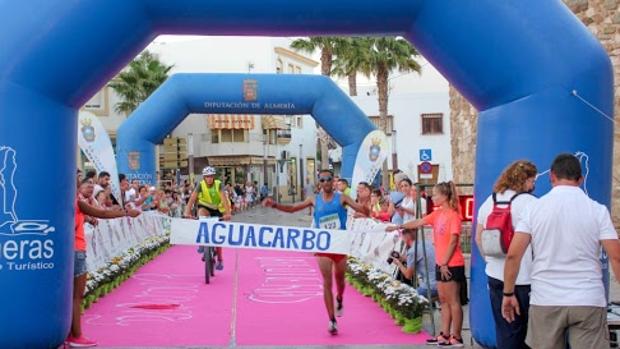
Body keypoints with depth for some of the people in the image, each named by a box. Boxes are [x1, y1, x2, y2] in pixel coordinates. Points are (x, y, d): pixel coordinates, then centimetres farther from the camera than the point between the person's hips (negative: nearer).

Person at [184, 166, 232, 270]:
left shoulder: (218, 184, -24)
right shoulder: (200, 185, -21)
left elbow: (224, 199, -36)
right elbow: (192, 198, -30)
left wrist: (227, 213, -50)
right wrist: (188, 212, -44)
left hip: (218, 209, -1)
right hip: (205, 207, 1)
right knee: (201, 214, -35)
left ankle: (220, 259, 13)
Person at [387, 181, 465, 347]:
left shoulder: (453, 215, -15)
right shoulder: (438, 214, 9)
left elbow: (453, 241, -17)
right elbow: (419, 222, 14)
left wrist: (445, 263, -18)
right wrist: (398, 227, 12)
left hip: (452, 265, -9)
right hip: (441, 263, 9)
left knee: (454, 301, -2)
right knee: (444, 300, 12)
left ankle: (456, 337, 4)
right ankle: (445, 335, 19)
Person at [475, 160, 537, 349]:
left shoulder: (489, 201, 10)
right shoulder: (529, 202, -11)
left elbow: (478, 237, 16)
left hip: (495, 275, 6)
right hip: (523, 277, -6)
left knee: (504, 329, 13)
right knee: (528, 329, 4)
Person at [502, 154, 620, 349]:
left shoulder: (534, 208, 1)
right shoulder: (597, 210, 0)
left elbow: (513, 255, -4)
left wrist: (508, 293, 6)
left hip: (545, 301, 1)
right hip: (588, 303, -1)